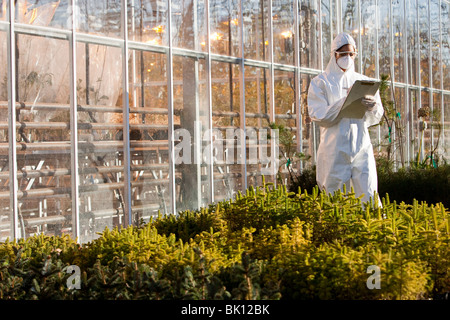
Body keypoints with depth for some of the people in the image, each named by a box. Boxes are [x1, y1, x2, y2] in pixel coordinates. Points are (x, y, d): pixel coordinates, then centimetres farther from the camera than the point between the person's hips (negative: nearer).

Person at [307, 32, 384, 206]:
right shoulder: (320, 82, 5)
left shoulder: (363, 81, 15)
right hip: (335, 149, -2)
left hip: (361, 146, 2)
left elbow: (377, 116, 10)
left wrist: (372, 107, -13)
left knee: (369, 195, -7)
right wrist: (345, 101, -19)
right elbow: (318, 115, -8)